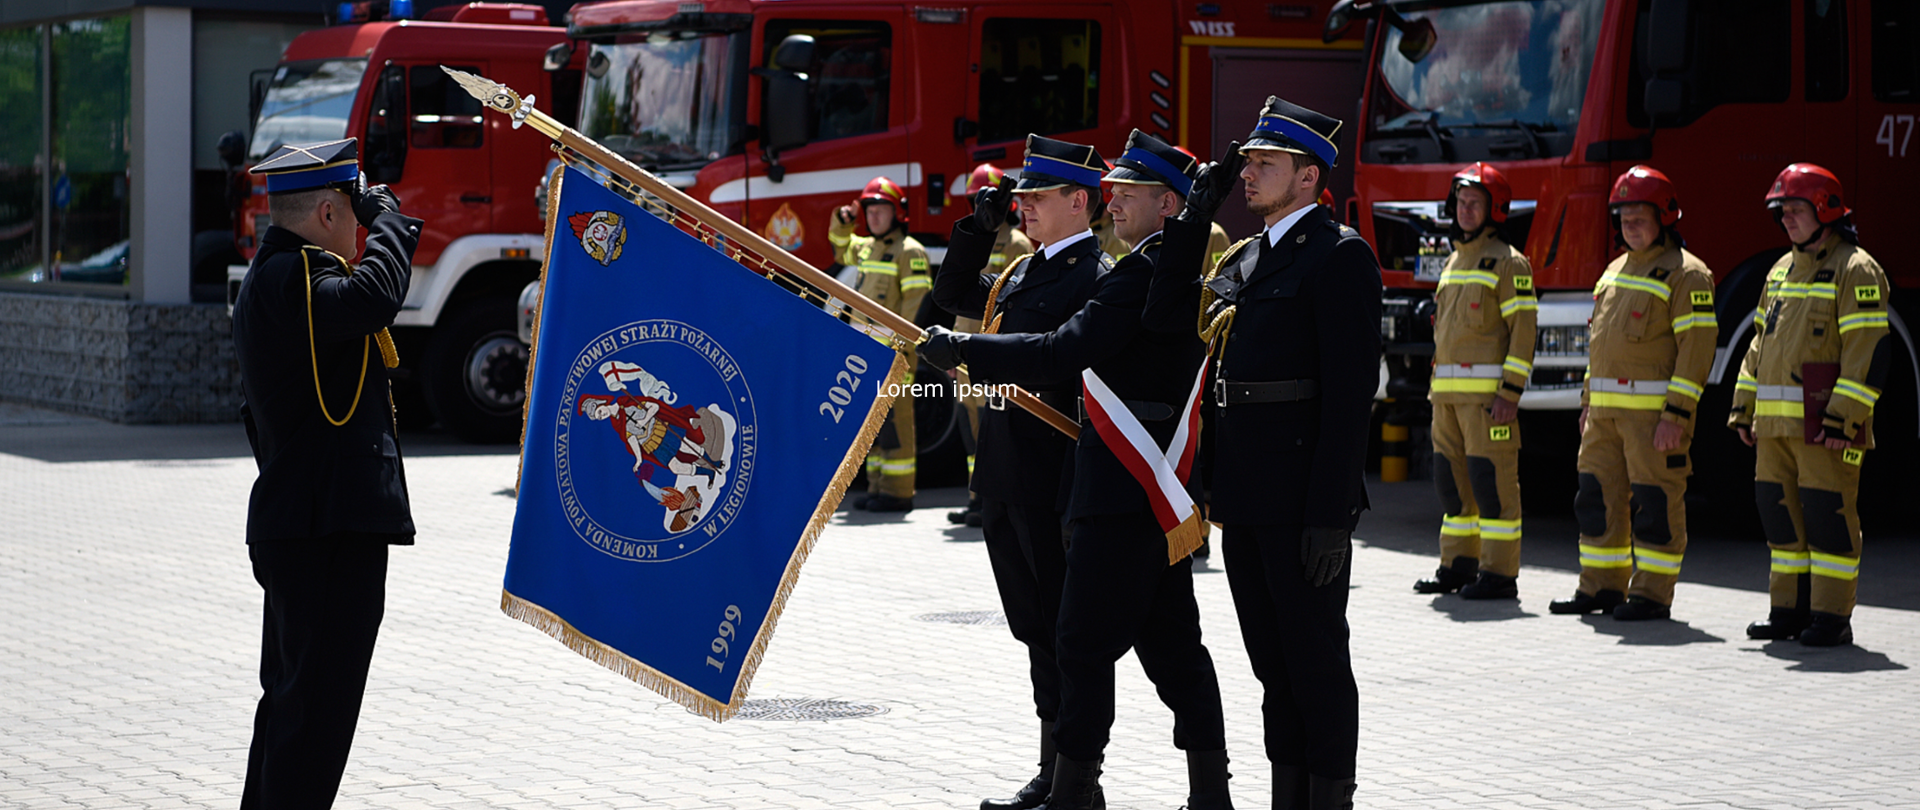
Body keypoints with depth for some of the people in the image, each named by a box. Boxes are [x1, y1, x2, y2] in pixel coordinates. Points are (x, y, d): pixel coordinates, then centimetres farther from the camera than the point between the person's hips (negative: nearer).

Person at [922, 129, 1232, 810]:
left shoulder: (1147, 274, -16)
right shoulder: (1181, 271, 16)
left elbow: (1062, 352, -23)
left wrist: (961, 348, -19)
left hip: (1124, 490, -10)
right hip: (1159, 483, 10)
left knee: (1086, 642, -7)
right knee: (1170, 641, 13)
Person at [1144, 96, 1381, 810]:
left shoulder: (1339, 256, -10)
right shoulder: (1245, 257, 17)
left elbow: (1351, 393, -15)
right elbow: (1162, 317, 11)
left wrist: (1331, 514, -20)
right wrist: (1192, 217, 8)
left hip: (1303, 498, -8)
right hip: (1246, 495, 8)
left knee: (1316, 658, -2)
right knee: (1273, 661, 13)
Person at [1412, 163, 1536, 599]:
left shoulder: (1508, 263, -6)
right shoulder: (1454, 261, 19)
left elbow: (1523, 330, -11)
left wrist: (1510, 393, -18)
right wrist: (1437, 388, 18)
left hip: (1487, 391, -8)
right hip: (1450, 394, 8)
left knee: (1492, 479, -7)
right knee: (1452, 477, 10)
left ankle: (1500, 573, -4)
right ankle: (1459, 564, 17)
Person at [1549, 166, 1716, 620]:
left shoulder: (1685, 273, -8)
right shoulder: (1617, 271, 18)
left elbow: (1697, 348, -14)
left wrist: (1677, 416, -20)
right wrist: (1588, 403, 18)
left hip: (1652, 410, -8)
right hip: (1607, 411, 8)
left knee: (1655, 502, -4)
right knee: (1598, 496, 9)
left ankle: (1652, 595, 1)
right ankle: (1601, 587, 17)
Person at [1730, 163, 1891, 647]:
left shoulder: (1856, 271, -7)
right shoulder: (1782, 271, 18)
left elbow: (1870, 351, -14)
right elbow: (1760, 346, 22)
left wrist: (1843, 418, -21)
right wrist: (1743, 409, 16)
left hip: (1825, 424, -8)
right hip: (1776, 423, 8)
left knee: (1829, 512, -5)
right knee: (1781, 510, 9)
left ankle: (1832, 617, 0)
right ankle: (1790, 609, 17)